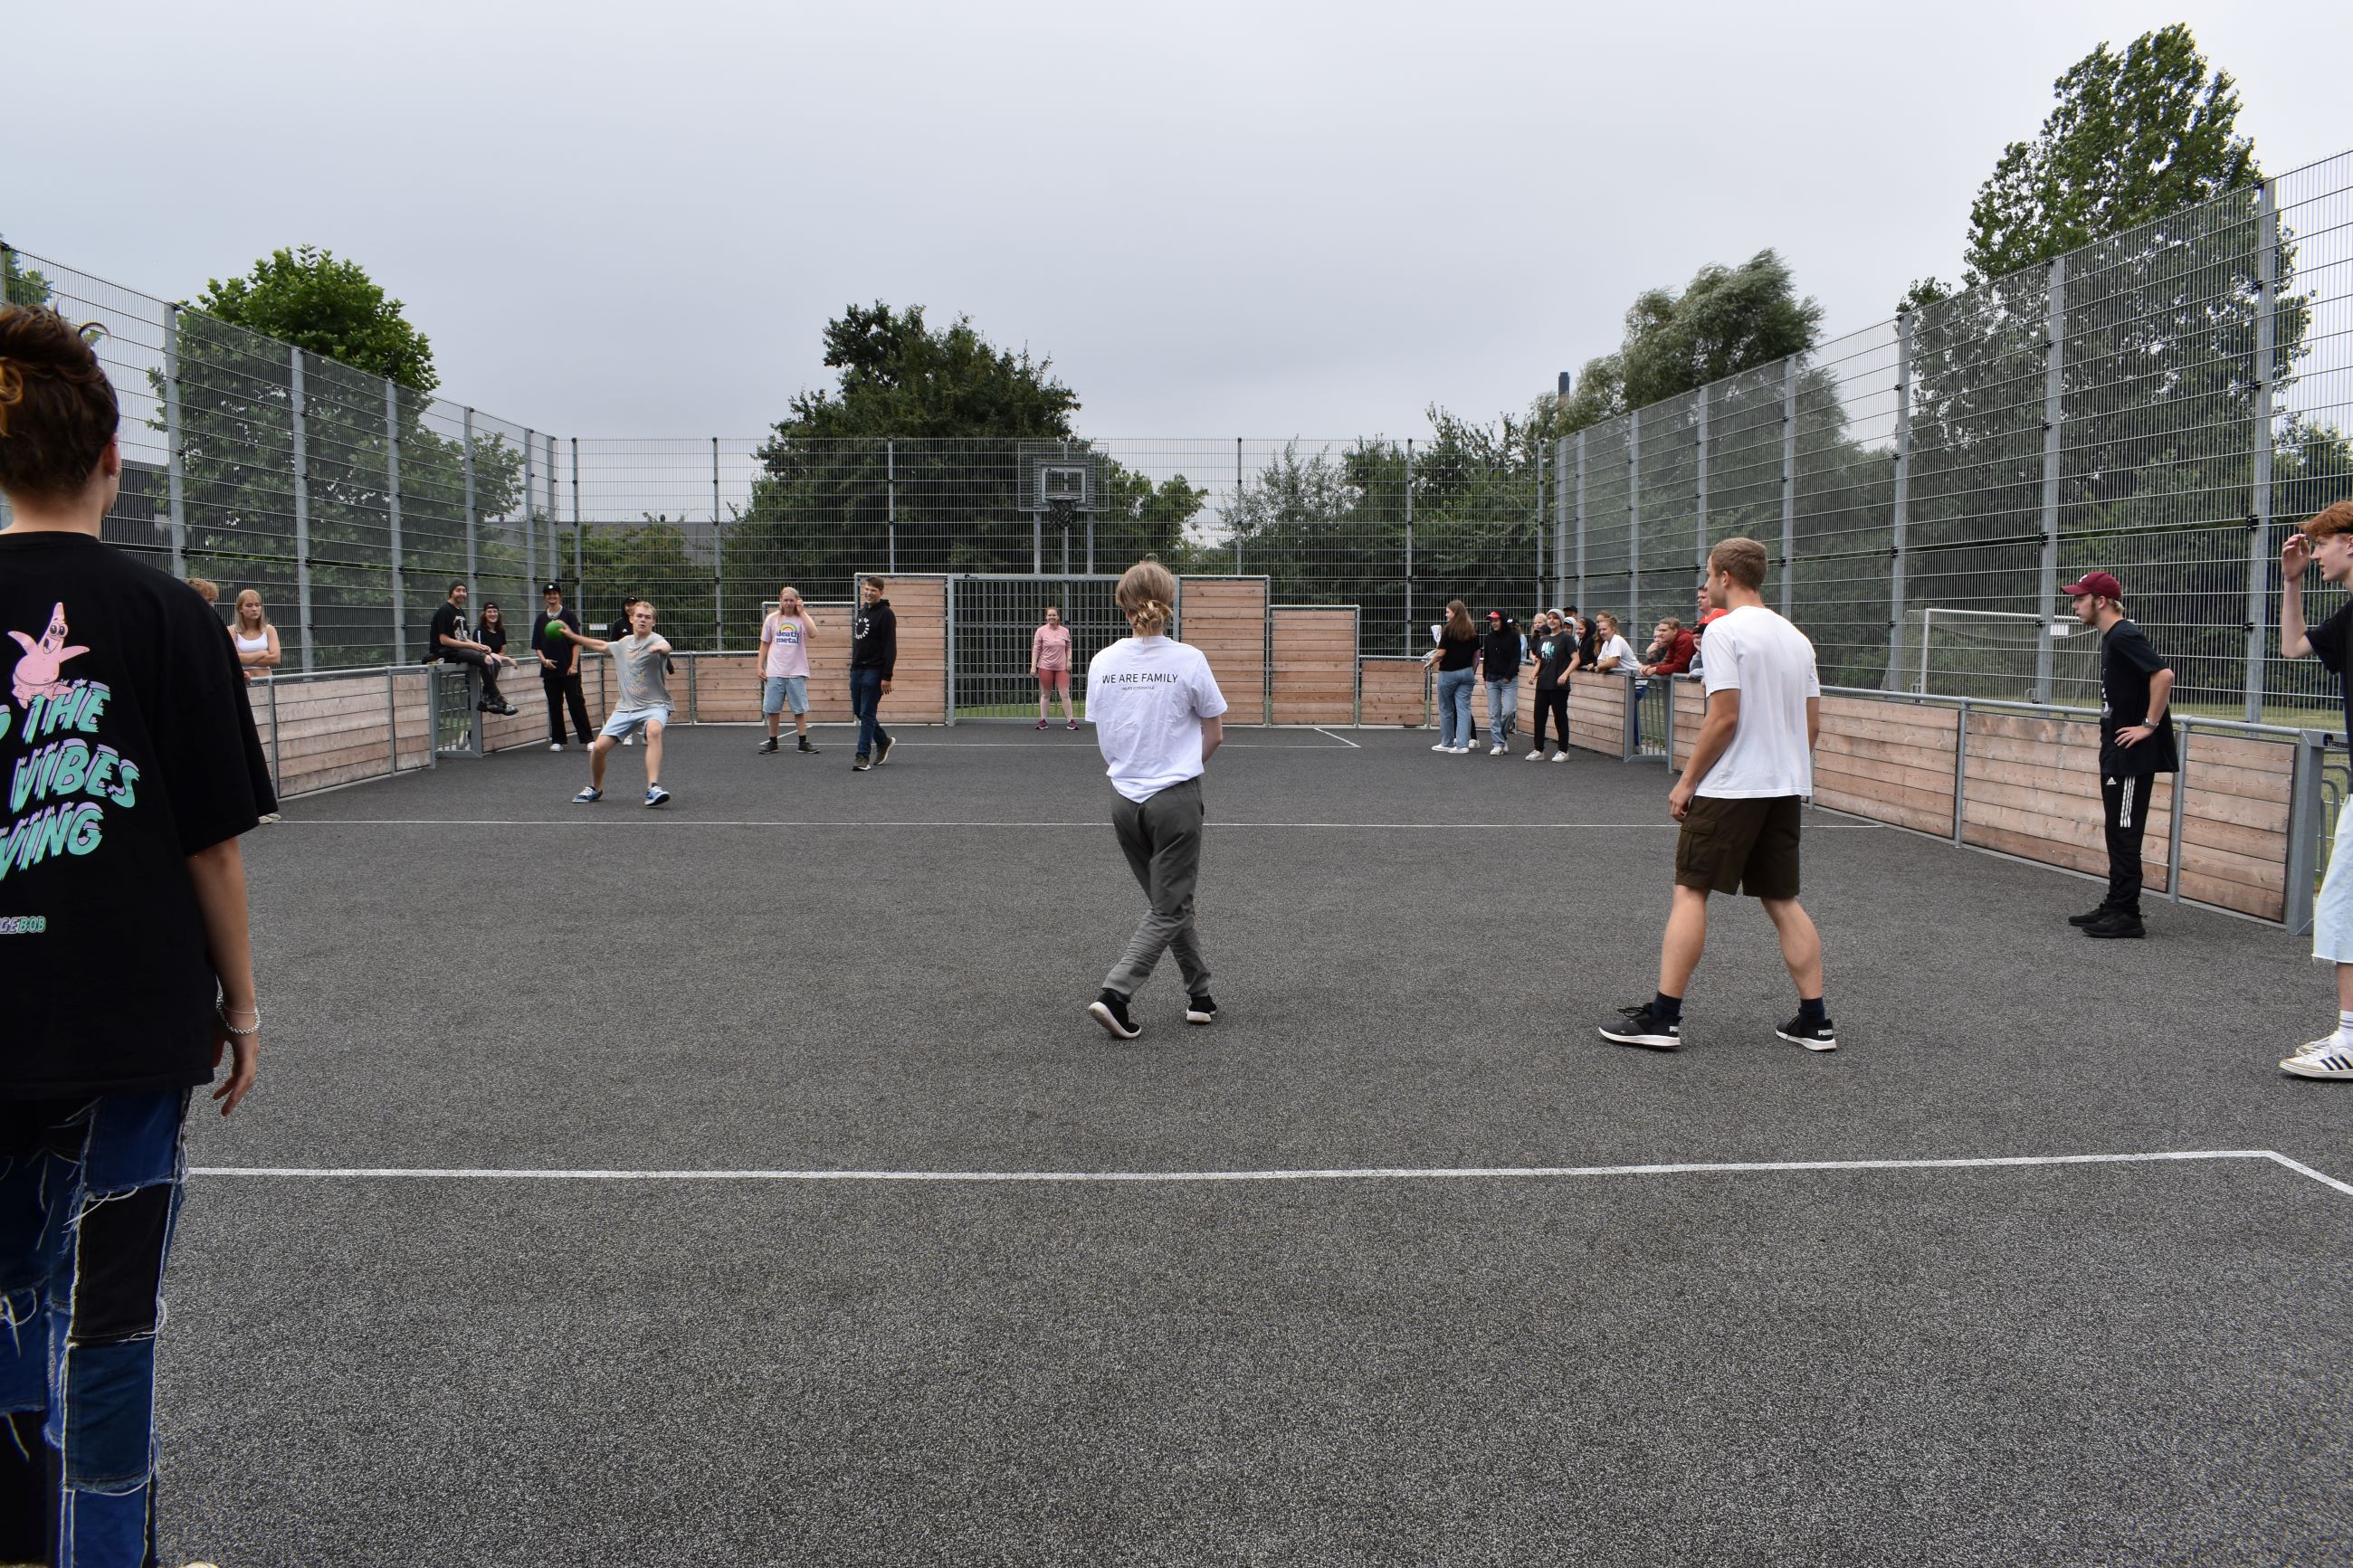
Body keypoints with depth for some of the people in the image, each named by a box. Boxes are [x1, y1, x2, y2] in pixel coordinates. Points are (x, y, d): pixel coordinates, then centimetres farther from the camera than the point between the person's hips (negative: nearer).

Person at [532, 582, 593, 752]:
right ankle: (557, 740, 14)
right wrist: (543, 659, -6)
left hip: (569, 669, -4)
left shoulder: (569, 615, 0)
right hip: (550, 669, 4)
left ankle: (587, 739, -3)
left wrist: (574, 664, -10)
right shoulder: (541, 619, 10)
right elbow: (537, 645, 12)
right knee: (554, 705, 7)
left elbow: (576, 642, -3)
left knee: (576, 703, -6)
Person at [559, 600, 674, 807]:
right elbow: (601, 645, 35)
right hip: (625, 707, 6)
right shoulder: (623, 643, 13)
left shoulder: (655, 641, -9)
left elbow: (666, 647, -35)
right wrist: (572, 635, 38)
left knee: (654, 731, -39)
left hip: (654, 705, -6)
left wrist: (661, 648, -59)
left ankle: (653, 788, -42)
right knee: (599, 747, -5)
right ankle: (595, 790, 23)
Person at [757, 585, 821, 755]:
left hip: (797, 672, -2)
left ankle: (802, 742, 9)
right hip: (774, 672, 2)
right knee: (772, 709, 4)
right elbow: (765, 644, 12)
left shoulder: (802, 618, 0)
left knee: (800, 709, 2)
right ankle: (772, 742, 15)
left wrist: (802, 612, -17)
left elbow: (813, 633, -21)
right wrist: (760, 666, 6)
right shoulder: (772, 619, 6)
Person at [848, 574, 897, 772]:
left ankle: (863, 756, -6)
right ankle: (883, 741, 32)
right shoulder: (860, 613, 16)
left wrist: (887, 677, -19)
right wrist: (853, 666, 18)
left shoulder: (886, 614, -9)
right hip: (857, 669, 8)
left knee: (867, 714, -8)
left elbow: (890, 647, -14)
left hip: (874, 671, -8)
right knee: (858, 711, 12)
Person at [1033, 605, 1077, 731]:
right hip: (1045, 667, -1)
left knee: (1065, 694, -3)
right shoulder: (1041, 631, -2)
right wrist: (1033, 666, -7)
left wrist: (1069, 660, 1)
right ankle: (1043, 720, 15)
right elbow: (1036, 649, -2)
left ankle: (1070, 720, 1)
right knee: (1045, 694, 8)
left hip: (1062, 668, 1)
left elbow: (1068, 648, 14)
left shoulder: (1065, 631, 4)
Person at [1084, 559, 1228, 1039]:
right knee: (1170, 909, 5)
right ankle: (1113, 994, -10)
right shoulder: (1188, 660, -11)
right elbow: (1214, 734, -2)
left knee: (1168, 903, 19)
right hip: (1176, 799, -4)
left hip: (1124, 801, 4)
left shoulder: (1101, 663, -2)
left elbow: (1101, 740, 6)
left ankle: (1199, 995, 26)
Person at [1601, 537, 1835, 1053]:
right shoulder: (1795, 637, 13)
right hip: (1786, 789, 8)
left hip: (1730, 788, -7)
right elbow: (1812, 724, 13)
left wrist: (1687, 781, -10)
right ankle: (1814, 1021, 13)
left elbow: (1724, 717, -17)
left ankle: (1663, 1017, -2)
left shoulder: (1725, 630, -11)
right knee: (1783, 901, 12)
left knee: (1690, 893, -2)